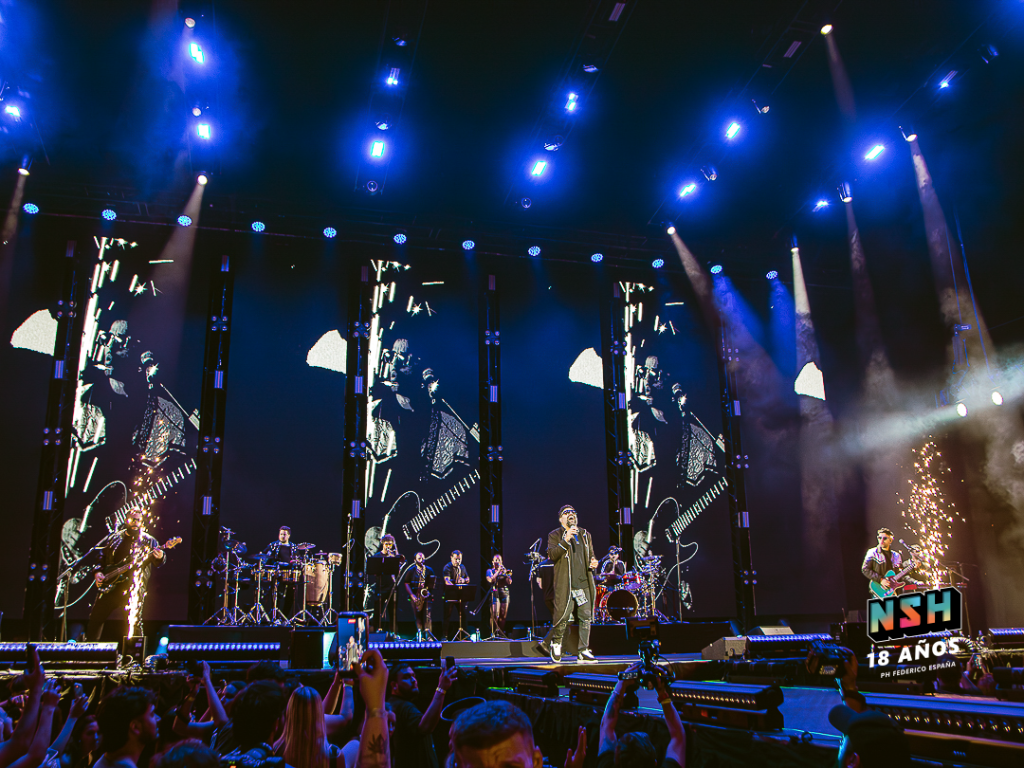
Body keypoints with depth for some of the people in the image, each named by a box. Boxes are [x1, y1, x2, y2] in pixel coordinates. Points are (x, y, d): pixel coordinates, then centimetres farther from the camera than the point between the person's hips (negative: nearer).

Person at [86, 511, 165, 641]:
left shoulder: (149, 541, 3)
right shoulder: (113, 539, 12)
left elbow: (160, 561, -7)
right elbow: (101, 558, 18)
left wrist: (159, 557, -30)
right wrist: (98, 572, 2)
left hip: (133, 589, -3)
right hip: (109, 586, 4)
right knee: (95, 617, 8)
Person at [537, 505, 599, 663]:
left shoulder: (585, 535, 20)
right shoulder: (555, 535, 4)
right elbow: (552, 555, -11)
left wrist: (593, 563, 6)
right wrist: (565, 541, -22)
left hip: (585, 584, 4)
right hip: (565, 585, -4)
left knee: (586, 617, 0)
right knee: (563, 616, -4)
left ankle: (584, 652, 8)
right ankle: (555, 644, 21)